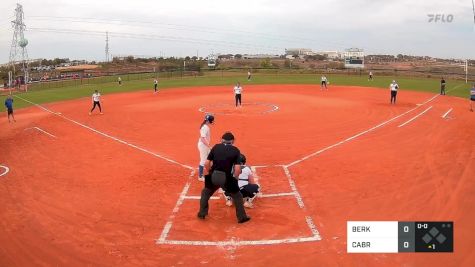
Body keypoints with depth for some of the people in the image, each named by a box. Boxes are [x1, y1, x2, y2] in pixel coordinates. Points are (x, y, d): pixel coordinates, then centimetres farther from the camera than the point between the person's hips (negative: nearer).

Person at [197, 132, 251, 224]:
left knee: (205, 193, 29)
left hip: (213, 176, 2)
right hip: (227, 178, -2)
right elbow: (237, 168, -7)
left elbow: (206, 164, 4)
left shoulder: (216, 147, 8)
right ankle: (242, 217, 24)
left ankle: (202, 213, 35)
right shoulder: (235, 150, 3)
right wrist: (234, 178, 10)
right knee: (237, 196, 20)